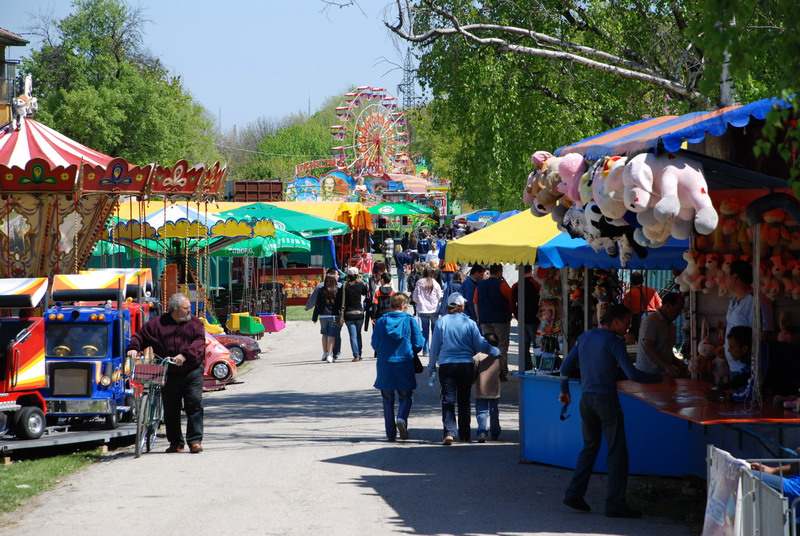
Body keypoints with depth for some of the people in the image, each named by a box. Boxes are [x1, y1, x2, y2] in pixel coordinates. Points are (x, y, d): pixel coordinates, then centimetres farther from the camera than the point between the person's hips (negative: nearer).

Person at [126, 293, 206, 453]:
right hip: (168, 374, 1)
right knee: (171, 409, 6)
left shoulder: (194, 323, 2)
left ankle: (195, 441, -3)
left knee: (194, 405, -7)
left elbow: (199, 341, -11)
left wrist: (185, 355, -26)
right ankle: (176, 442, 17)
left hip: (192, 372, -1)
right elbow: (140, 336, 6)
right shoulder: (157, 324, 2)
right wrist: (133, 348, -14)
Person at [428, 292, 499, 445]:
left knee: (448, 400, -1)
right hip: (466, 365, 0)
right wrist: (496, 351, 16)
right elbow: (480, 345, -1)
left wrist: (431, 366, 14)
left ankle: (449, 432, -18)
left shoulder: (441, 322, -2)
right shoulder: (469, 323, -4)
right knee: (464, 400, 13)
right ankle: (464, 434, 19)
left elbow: (434, 347, 3)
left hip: (446, 365, 0)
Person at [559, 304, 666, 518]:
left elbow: (566, 366, 15)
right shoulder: (613, 342, -10)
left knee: (590, 447, 19)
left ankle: (574, 494, 15)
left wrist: (565, 390, 28)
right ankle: (615, 504, -4)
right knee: (617, 452, -1)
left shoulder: (584, 337, 10)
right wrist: (660, 379, -8)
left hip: (586, 399, 7)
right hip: (606, 399, -7)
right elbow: (632, 374, -17)